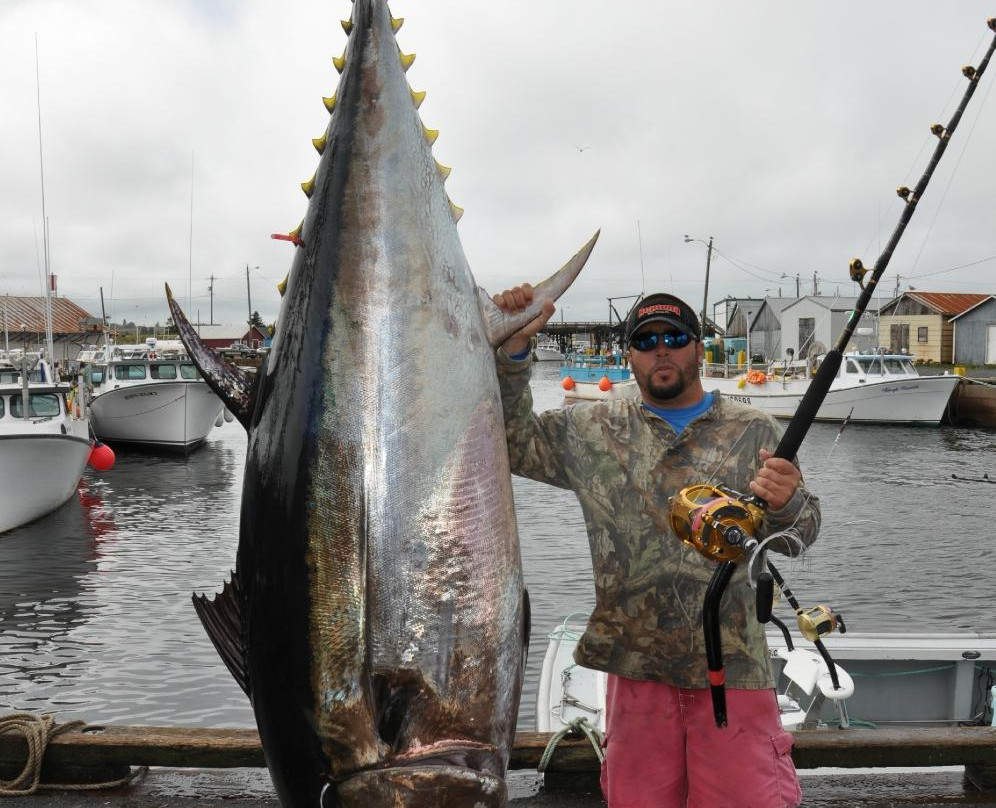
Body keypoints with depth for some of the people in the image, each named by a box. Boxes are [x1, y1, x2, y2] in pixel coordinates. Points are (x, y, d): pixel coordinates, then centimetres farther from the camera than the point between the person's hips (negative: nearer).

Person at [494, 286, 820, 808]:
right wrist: (513, 347, -6)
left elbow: (796, 536, 1)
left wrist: (785, 504, -23)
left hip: (731, 665, -1)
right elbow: (512, 441, 5)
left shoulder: (752, 432, 7)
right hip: (634, 665, 1)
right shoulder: (592, 431, 10)